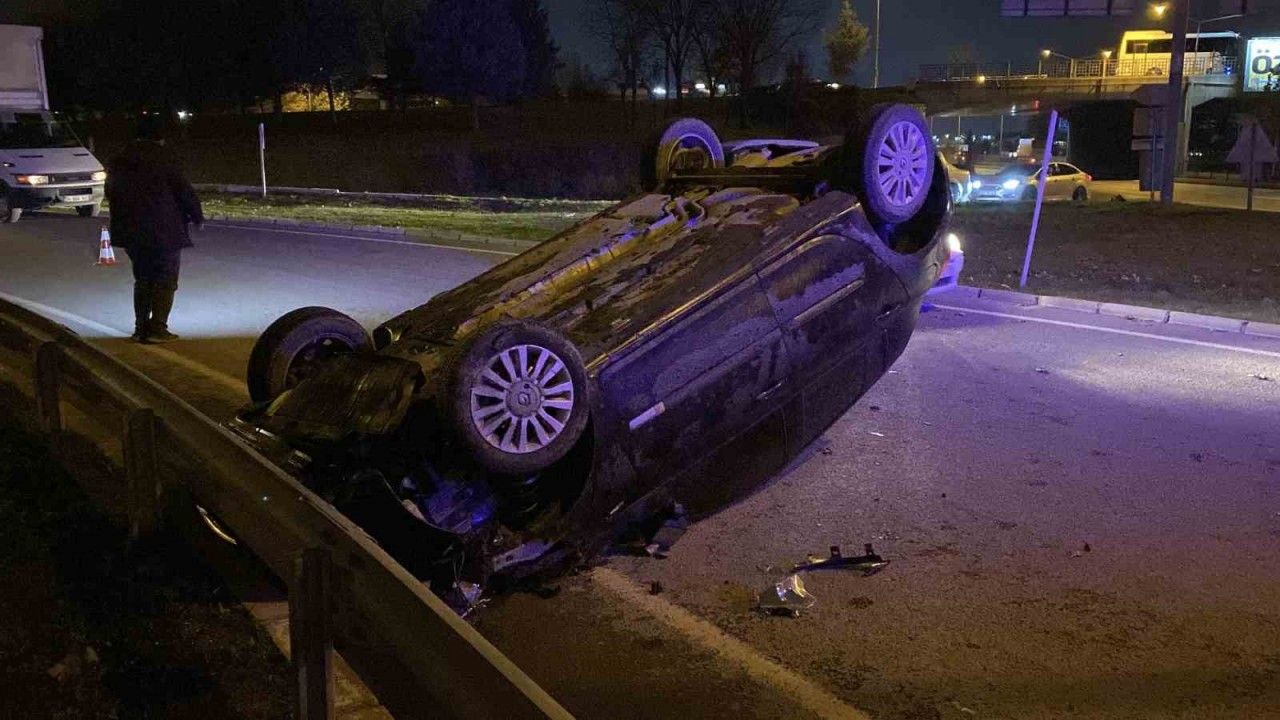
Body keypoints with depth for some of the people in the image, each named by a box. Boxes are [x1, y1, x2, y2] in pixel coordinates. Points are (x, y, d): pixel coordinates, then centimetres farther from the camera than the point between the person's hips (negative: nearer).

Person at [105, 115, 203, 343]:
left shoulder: (118, 161, 9)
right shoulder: (164, 159, -11)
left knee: (142, 279, 17)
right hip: (164, 231, -6)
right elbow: (185, 191, -10)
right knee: (165, 280, 2)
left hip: (131, 232, 6)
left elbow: (111, 193, 18)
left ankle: (141, 328, 15)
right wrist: (197, 217, 4)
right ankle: (157, 328, -5)